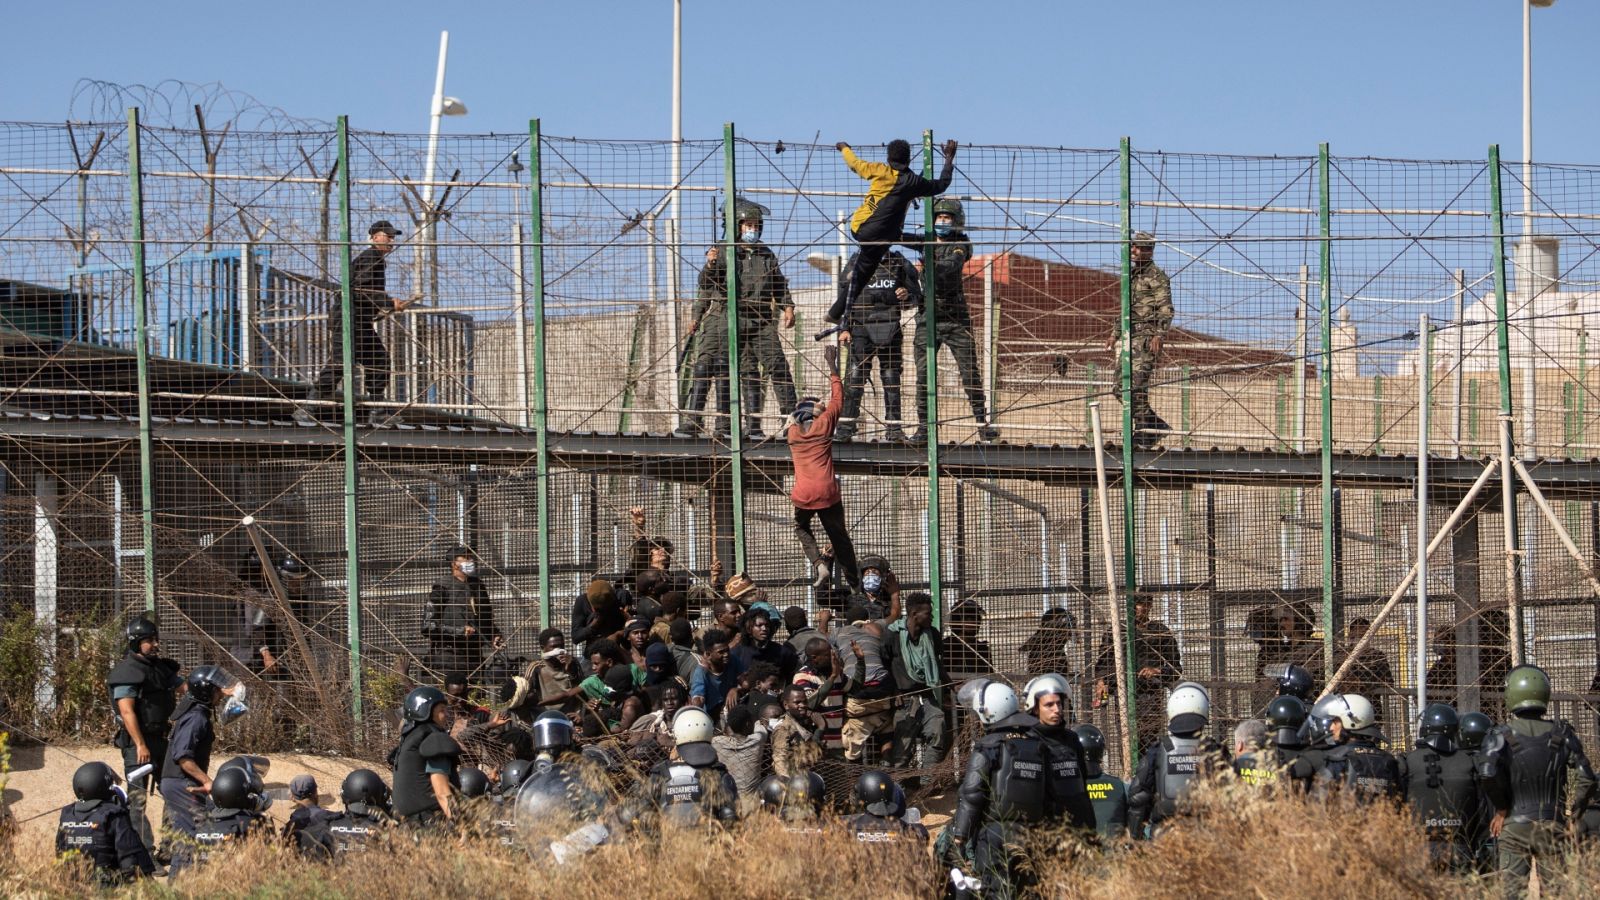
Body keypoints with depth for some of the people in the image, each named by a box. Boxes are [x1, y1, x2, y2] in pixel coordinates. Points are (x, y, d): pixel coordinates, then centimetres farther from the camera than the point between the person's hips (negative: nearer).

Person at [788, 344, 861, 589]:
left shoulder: (792, 432, 8)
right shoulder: (823, 425, 0)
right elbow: (837, 399, 9)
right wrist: (832, 366, 16)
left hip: (803, 495, 1)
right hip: (828, 493, -1)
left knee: (802, 528, 26)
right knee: (838, 536, 13)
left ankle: (818, 564, 3)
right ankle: (853, 579, 18)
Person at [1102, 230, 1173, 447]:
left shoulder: (1157, 277, -5)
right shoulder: (1131, 276, 21)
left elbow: (1165, 309, -12)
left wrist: (1159, 335, -23)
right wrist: (1115, 334, 24)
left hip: (1147, 335, -9)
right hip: (1130, 336, 9)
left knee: (1136, 384, -16)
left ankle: (1143, 434, -10)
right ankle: (1157, 426, 13)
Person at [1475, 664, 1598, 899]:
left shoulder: (1502, 735, -5)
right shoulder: (1561, 733, 2)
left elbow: (1487, 772, -20)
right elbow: (1585, 779, -2)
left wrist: (1501, 809, -6)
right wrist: (1573, 815, 8)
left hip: (1513, 826, -1)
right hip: (1552, 825, 1)